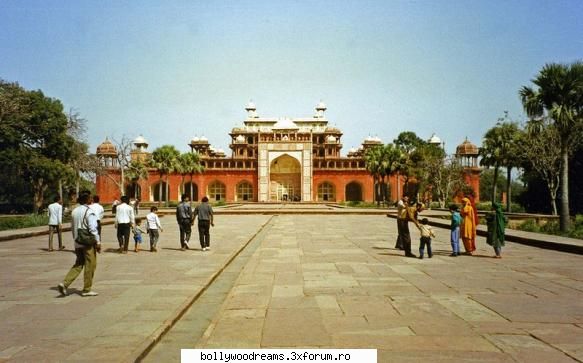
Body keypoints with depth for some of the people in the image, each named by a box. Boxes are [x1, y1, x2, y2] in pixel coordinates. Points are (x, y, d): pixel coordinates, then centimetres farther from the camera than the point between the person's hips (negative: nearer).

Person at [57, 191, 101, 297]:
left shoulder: (74, 211, 10)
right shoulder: (89, 212, -13)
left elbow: (72, 228, 16)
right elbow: (93, 229, -17)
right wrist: (98, 242, -13)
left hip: (77, 243, 7)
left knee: (78, 264, 16)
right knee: (90, 265, 3)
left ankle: (65, 283, 1)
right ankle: (87, 289, 9)